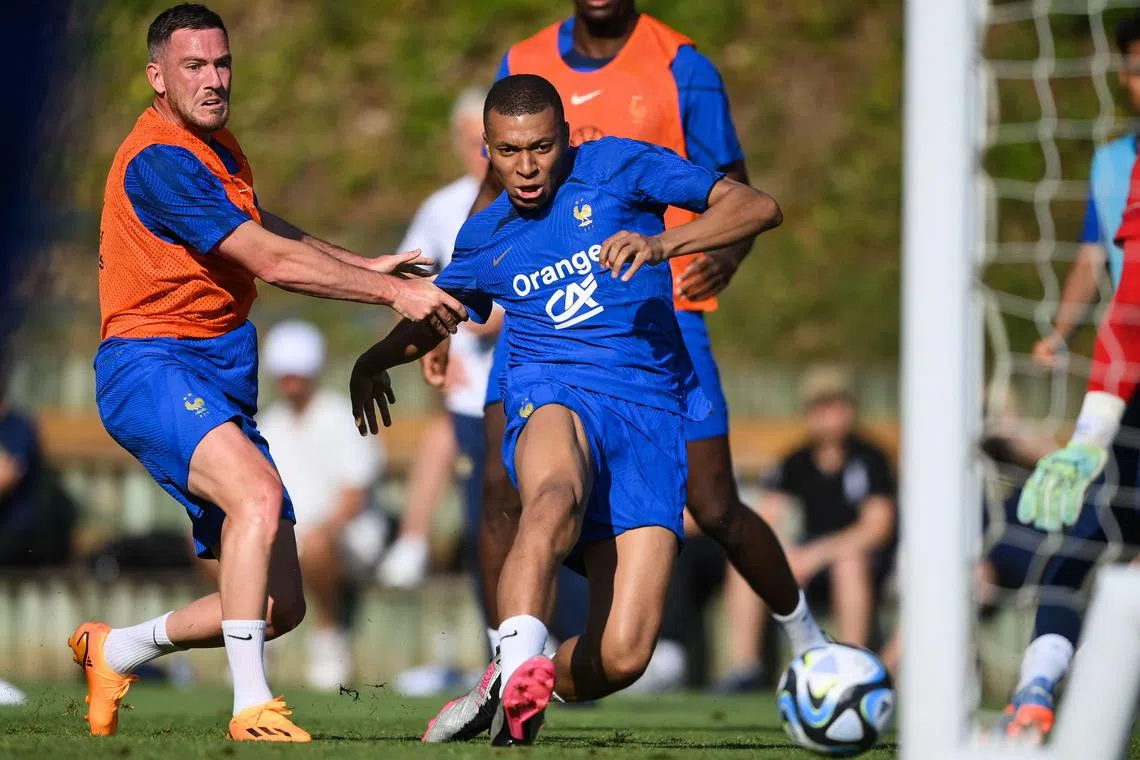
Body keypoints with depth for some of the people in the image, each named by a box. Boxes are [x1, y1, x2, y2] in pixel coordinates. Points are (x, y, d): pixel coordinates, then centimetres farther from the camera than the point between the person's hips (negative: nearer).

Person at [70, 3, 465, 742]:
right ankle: (251, 707, -34)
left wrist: (366, 264, 33)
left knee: (282, 605, 4)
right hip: (152, 365, -9)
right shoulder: (159, 160, -16)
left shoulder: (216, 146, 15)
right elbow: (270, 261, -20)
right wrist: (394, 292, -19)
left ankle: (115, 650, 26)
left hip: (223, 378, 9)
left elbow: (260, 229, 36)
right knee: (260, 494, -36)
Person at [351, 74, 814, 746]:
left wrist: (663, 244, -16)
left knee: (622, 657, -15)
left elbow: (758, 207, 0)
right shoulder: (486, 238, 18)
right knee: (557, 495, -42)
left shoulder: (617, 167, 7)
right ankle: (518, 660, -61)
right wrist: (375, 360, 20)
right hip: (552, 399, 1)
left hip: (650, 417, -1)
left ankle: (509, 696, 14)